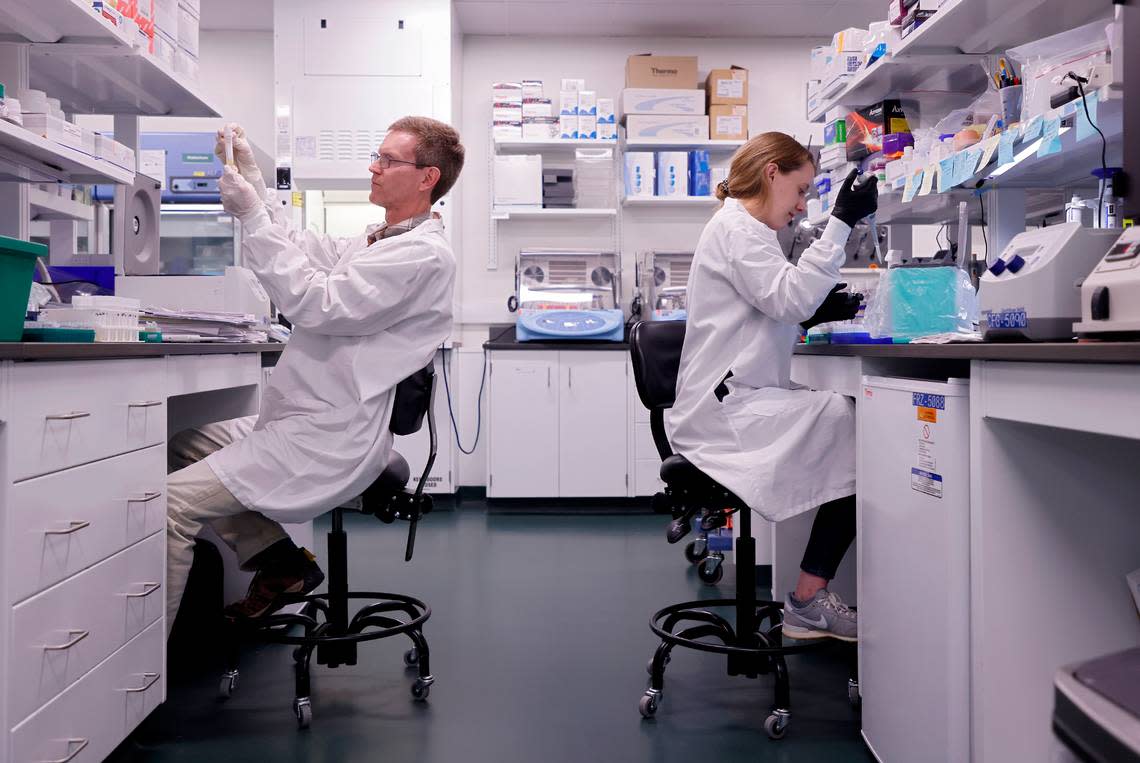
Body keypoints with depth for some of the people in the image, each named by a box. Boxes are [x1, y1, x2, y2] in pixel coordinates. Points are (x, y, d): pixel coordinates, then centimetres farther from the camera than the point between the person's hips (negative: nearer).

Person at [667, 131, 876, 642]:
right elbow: (790, 296, -22)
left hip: (741, 403, 10)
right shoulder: (735, 227, -8)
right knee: (852, 432, -15)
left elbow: (774, 312, 24)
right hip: (724, 408, -10)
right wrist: (841, 221, -20)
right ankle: (809, 600, -9)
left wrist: (819, 313, 7)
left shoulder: (744, 229, 24)